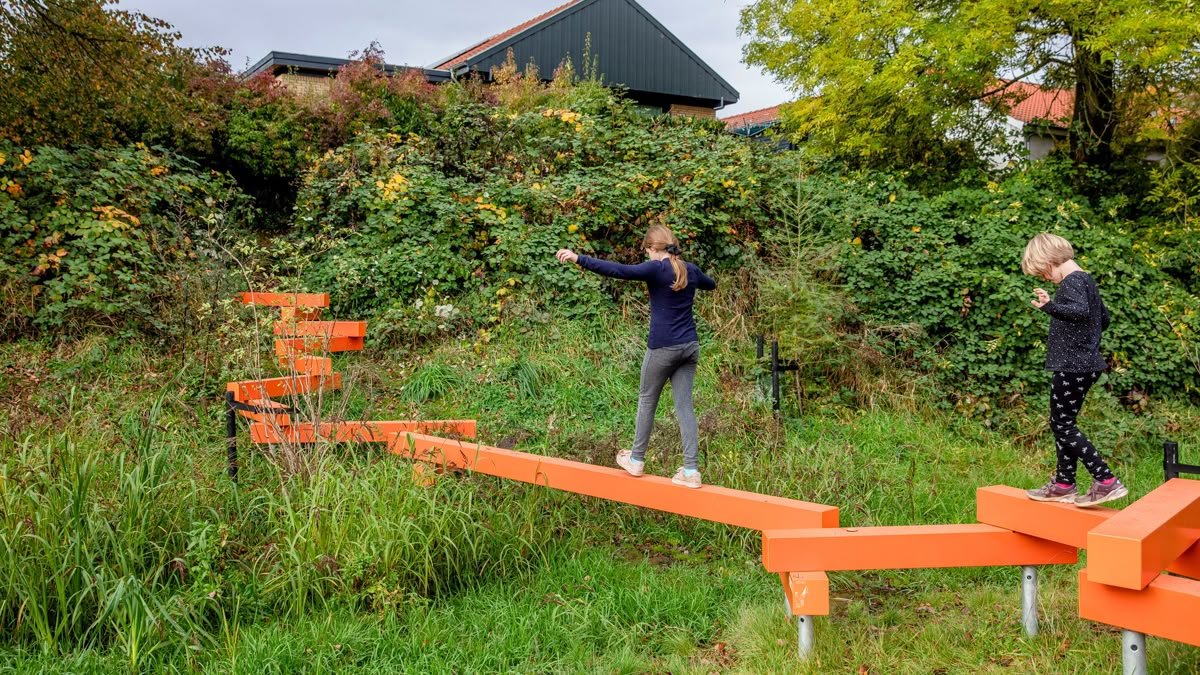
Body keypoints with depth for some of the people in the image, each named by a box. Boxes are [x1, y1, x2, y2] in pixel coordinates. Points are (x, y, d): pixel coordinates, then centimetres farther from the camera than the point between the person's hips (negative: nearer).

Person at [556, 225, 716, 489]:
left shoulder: (656, 269, -10)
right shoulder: (690, 270, 9)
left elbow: (619, 271, -24)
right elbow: (711, 284, 31)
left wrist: (579, 259, -27)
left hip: (663, 347, -5)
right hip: (689, 347, 5)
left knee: (647, 400, 12)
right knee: (684, 405, 6)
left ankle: (636, 460, 23)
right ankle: (691, 470, 1)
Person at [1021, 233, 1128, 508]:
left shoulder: (1072, 281, -15)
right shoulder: (1087, 280, 16)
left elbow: (1081, 310, -34)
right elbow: (1104, 319, 25)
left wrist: (1050, 306, -37)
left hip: (1071, 366, -10)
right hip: (1086, 364, 10)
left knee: (1062, 426, -6)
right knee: (1064, 424, 15)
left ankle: (1106, 482, -9)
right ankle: (1063, 484, 22)